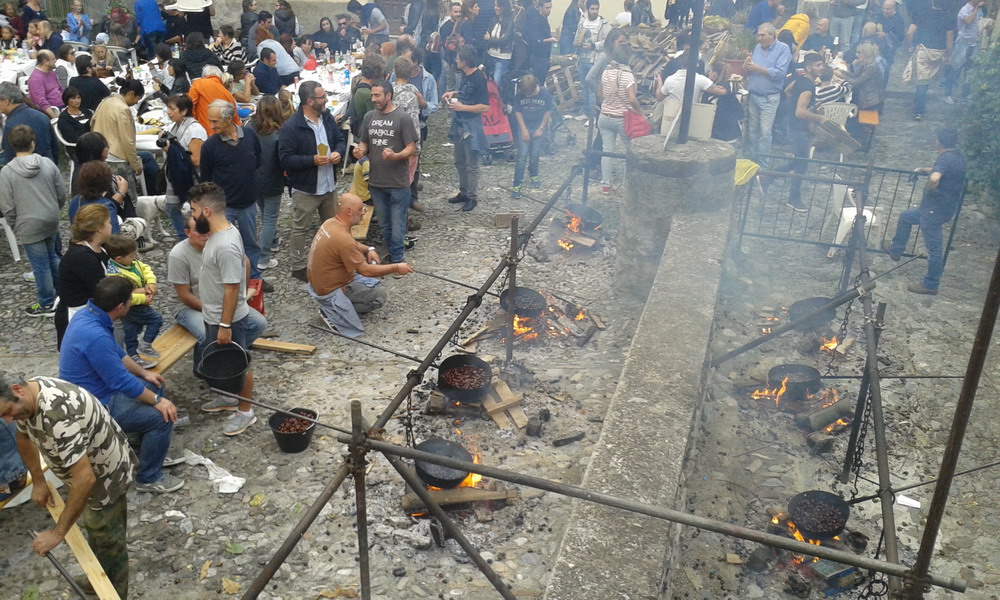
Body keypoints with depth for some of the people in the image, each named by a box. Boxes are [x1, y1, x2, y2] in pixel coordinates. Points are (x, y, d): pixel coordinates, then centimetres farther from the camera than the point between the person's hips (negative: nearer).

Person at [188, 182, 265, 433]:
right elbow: (244, 261, 12)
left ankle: (245, 411, 26)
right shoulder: (224, 231, -2)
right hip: (214, 316, 10)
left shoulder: (225, 245, -32)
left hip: (227, 320, -10)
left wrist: (225, 326, -22)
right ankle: (229, 398, 46)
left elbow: (232, 289, -28)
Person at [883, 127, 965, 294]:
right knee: (905, 216, 26)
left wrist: (930, 191, -23)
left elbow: (934, 178, -43)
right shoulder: (958, 157, 8)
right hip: (945, 207, 10)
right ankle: (896, 250, 40)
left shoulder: (945, 158, -23)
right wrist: (923, 169, 35)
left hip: (935, 210, -10)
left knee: (934, 247, 2)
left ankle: (931, 285, 13)